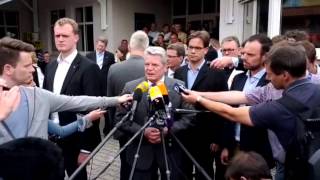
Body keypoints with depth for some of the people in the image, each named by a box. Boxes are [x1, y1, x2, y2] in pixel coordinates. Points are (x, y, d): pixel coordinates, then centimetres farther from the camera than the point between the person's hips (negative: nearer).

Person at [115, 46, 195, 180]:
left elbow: (188, 117, -3)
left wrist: (168, 131, -17)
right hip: (141, 152, 0)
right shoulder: (131, 87, -2)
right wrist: (143, 131, -16)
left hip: (171, 151, 0)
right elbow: (120, 118, -2)